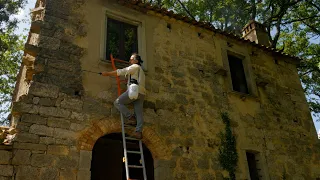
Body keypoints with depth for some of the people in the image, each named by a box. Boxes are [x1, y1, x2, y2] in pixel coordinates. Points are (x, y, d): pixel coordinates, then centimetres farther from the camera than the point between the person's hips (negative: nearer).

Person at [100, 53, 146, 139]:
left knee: (118, 102, -3)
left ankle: (131, 118, -11)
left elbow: (121, 72, -4)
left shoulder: (135, 66, 4)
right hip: (141, 93, 9)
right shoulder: (140, 70, 32)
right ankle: (139, 132, -7)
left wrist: (107, 73, -3)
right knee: (139, 113, 0)